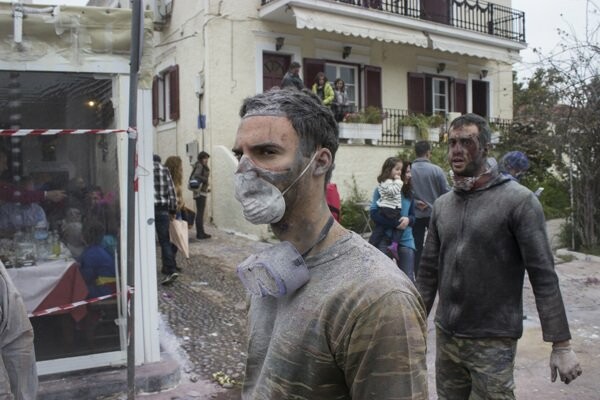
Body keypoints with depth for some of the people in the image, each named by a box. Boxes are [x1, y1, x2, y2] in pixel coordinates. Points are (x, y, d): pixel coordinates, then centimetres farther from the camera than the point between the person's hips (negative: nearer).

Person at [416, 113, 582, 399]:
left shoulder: (518, 201, -10)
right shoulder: (442, 204, 5)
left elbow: (543, 276, -12)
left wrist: (561, 344, -13)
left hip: (493, 342, -5)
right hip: (445, 336, 5)